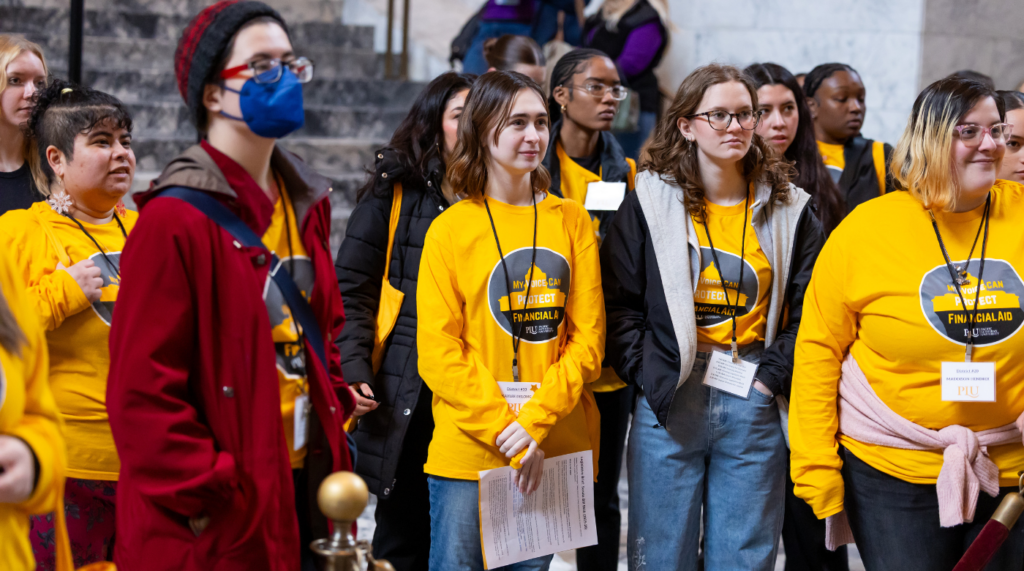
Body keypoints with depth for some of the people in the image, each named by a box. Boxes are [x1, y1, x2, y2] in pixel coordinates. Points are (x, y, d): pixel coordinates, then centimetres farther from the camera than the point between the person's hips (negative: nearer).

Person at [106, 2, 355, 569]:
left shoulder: (306, 203, 11)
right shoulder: (175, 220, -13)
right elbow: (141, 390, -17)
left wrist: (335, 413, 10)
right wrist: (208, 498, -17)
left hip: (307, 489, 7)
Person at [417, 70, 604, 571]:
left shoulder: (571, 220, 7)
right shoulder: (451, 228, 0)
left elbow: (588, 340, 2)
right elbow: (438, 351, -5)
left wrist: (533, 422, -10)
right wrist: (503, 430, -13)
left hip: (554, 450, 2)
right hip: (467, 449, -2)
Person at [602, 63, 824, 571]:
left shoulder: (788, 210, 6)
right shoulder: (649, 202, 2)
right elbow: (620, 302, 1)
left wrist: (773, 375, -5)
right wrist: (647, 372, -8)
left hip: (754, 407, 1)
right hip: (668, 402, -1)